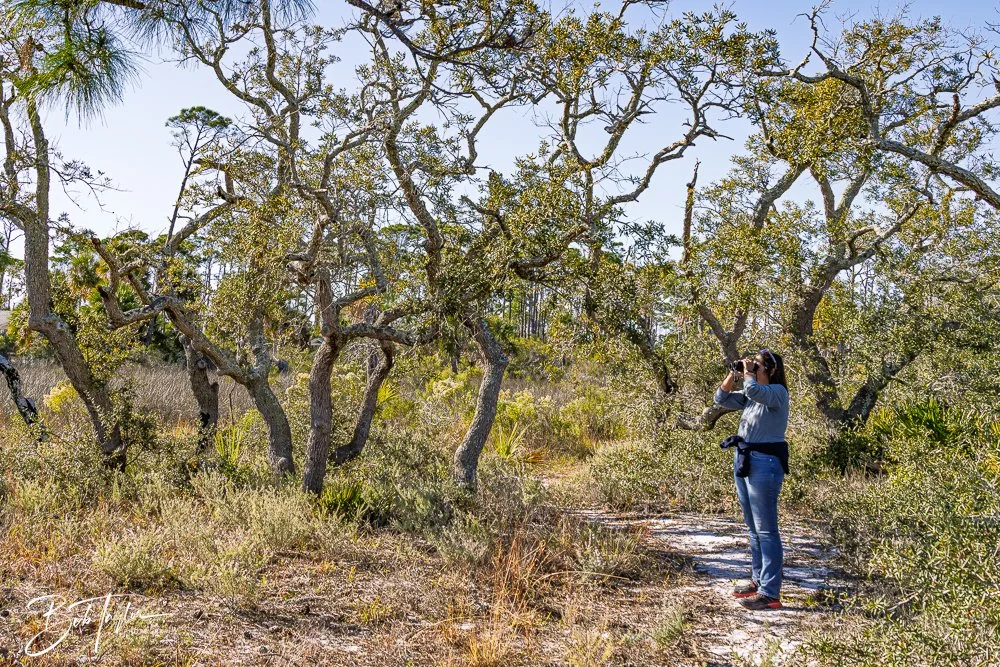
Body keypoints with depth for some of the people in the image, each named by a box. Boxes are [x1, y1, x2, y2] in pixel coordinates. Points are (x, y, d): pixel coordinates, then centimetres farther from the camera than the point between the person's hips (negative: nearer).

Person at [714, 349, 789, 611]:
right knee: (753, 528, 16)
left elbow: (753, 390, -29)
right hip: (743, 460, 9)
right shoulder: (751, 395, 14)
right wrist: (733, 373, 6)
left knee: (766, 530, -7)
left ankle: (770, 593, -3)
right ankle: (758, 580, 27)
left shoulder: (777, 392, -10)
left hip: (764, 463, -9)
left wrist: (747, 371, -11)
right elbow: (721, 398, 15)